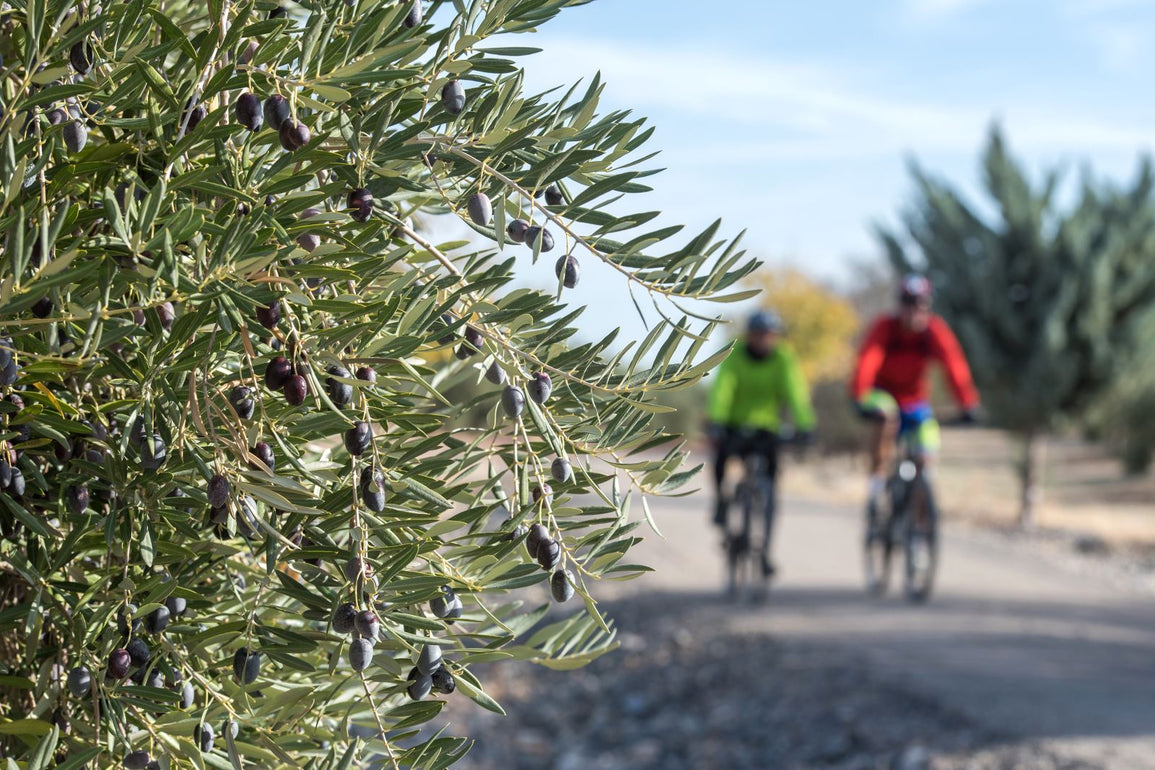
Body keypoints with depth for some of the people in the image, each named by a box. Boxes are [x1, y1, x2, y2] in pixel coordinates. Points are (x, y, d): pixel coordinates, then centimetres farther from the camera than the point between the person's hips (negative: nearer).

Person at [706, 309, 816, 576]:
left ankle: (763, 551, -3)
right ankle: (721, 499, -3)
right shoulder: (734, 356, -13)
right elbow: (722, 388, -26)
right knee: (721, 452, -32)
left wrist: (804, 426, -38)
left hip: (764, 428, 1)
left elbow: (795, 392, -23)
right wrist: (715, 422, -41)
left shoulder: (783, 360, -10)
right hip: (734, 426, -1)